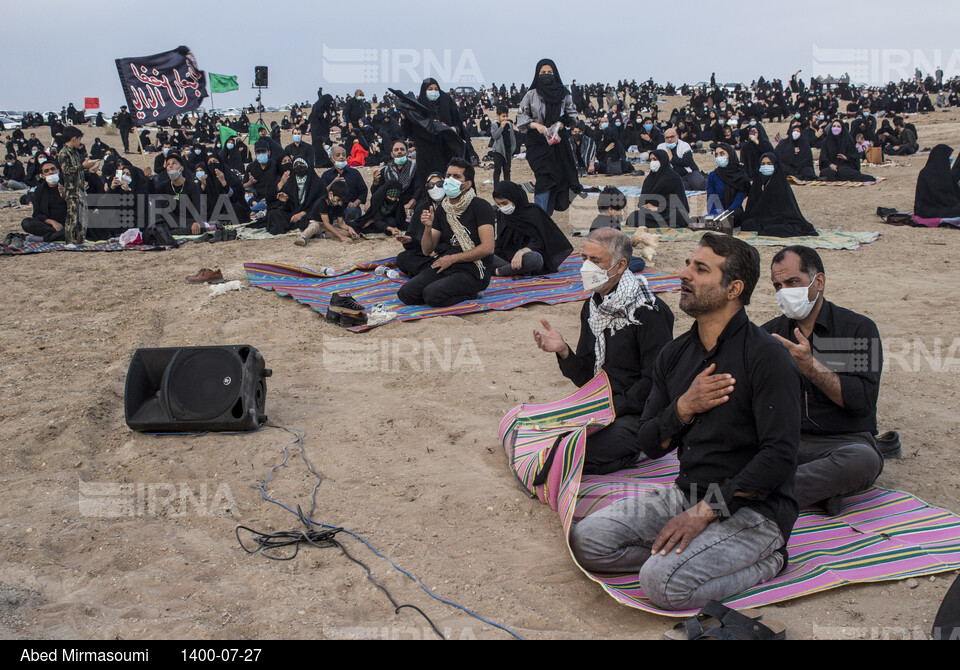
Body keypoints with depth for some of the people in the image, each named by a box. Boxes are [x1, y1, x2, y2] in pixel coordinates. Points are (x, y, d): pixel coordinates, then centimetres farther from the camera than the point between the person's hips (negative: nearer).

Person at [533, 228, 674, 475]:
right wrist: (564, 352, -11)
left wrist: (612, 408, -17)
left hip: (639, 416, -8)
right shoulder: (592, 307, 8)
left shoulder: (648, 311, -16)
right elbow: (585, 377, 8)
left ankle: (641, 451, 0)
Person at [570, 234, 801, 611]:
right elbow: (649, 445, 9)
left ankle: (762, 563, -2)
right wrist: (684, 407, -12)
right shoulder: (673, 355, 8)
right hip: (686, 494, 6)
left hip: (751, 509, -6)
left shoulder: (767, 357, -12)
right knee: (587, 540, -11)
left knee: (663, 583, -27)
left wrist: (704, 512, -21)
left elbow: (779, 456, -18)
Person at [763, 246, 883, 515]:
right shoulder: (771, 332, 12)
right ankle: (819, 490, -29)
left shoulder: (859, 329, 1)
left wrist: (810, 366, -18)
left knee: (863, 460, -38)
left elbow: (863, 401, -10)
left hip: (844, 441, -2)